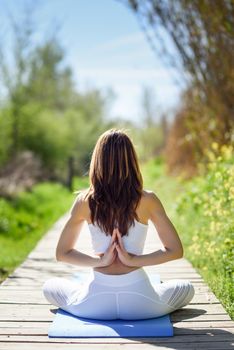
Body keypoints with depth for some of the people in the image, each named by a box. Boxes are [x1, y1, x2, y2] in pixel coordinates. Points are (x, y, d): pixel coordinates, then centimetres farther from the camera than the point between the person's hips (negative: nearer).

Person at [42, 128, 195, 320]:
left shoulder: (85, 201, -5)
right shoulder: (147, 200, -8)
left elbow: (62, 253, 4)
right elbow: (175, 250, -5)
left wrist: (99, 261, -4)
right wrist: (133, 260, -7)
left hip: (96, 303, 1)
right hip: (138, 303, -1)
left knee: (49, 286, 31)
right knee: (186, 288, 29)